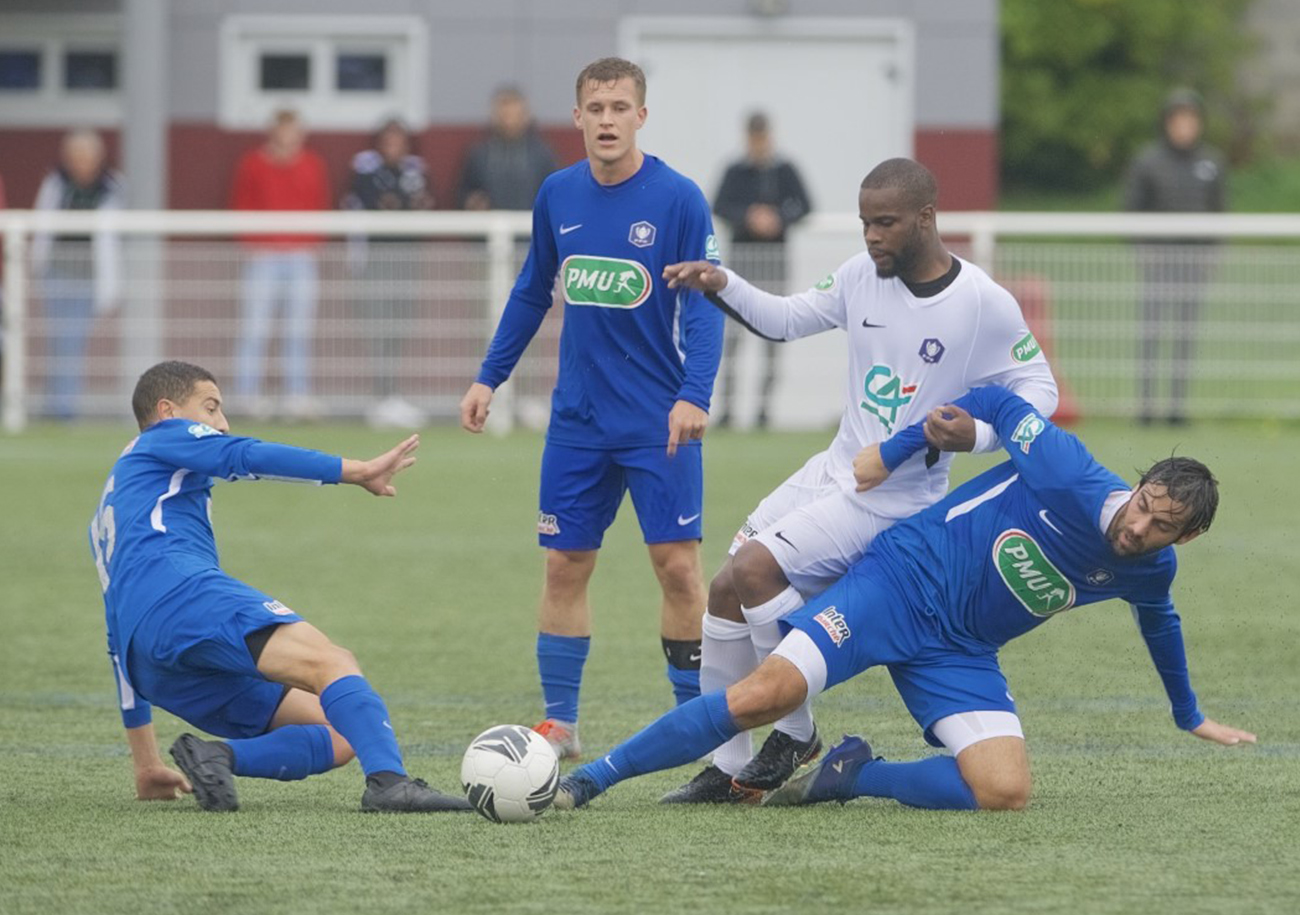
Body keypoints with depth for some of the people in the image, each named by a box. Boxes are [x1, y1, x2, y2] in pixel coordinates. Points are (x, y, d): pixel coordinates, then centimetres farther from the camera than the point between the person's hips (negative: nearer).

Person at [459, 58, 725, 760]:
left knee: (677, 565, -6)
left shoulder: (678, 199, -9)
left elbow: (703, 306, -10)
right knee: (564, 565, 4)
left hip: (659, 422, -4)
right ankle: (559, 723, 12)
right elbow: (532, 293, 18)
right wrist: (489, 377, 15)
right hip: (577, 420, 4)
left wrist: (694, 395, -22)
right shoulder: (557, 196, 5)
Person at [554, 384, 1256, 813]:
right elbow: (997, 403, 0)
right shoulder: (1066, 471, -16)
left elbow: (1161, 624, 25)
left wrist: (1191, 717, 39)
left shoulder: (1151, 571, 0)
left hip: (958, 654, 4)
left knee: (1006, 792, -21)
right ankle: (586, 781, -16)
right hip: (899, 581, -4)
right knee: (764, 695, -24)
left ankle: (852, 776, -2)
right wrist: (896, 449, -3)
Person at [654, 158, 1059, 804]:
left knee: (755, 569, -22)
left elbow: (1038, 388, -7)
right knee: (725, 590, 3)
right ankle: (727, 769, 12)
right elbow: (787, 320, 15)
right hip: (833, 471, 7)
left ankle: (797, 734, -5)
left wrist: (977, 433, -25)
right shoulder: (862, 276, 2)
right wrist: (722, 287, -2)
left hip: (895, 498, -7)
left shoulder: (983, 304, -16)